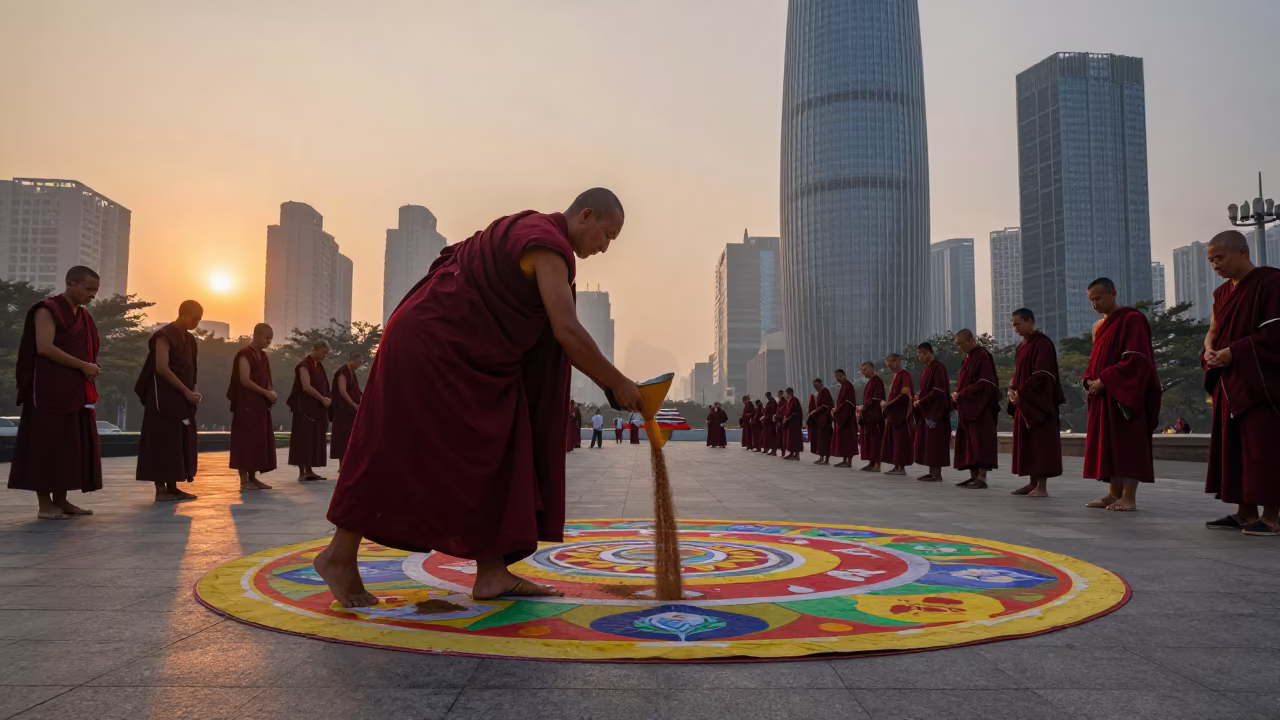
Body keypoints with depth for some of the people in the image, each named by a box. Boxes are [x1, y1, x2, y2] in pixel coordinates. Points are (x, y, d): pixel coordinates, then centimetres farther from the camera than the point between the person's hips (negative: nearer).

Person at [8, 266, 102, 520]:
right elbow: (44, 348, -19)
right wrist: (83, 366, -17)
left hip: (76, 391, 8)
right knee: (47, 444, -5)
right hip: (50, 391, -8)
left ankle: (61, 500, 11)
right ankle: (44, 504, -1)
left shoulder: (83, 316, 16)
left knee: (71, 445, 6)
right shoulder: (47, 310, -8)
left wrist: (89, 371, 6)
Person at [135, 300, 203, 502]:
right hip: (164, 397, -8)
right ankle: (161, 489, -2)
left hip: (182, 398, 8)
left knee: (180, 442, 7)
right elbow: (162, 368, -19)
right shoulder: (164, 336, -12)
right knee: (162, 441, -6)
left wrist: (194, 389, 4)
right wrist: (186, 391, -17)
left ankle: (172, 487, 13)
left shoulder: (190, 339, 14)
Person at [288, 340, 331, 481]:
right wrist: (323, 399, -15)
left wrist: (326, 399, 3)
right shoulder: (304, 364, -12)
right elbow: (306, 387, -20)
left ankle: (309, 470, 11)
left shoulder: (319, 365, 14)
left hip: (316, 408, 8)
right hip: (305, 408, -8)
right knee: (304, 439, -7)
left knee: (314, 439, 7)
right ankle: (302, 472, -4)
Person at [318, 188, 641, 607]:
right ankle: (341, 555, 12)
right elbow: (568, 331, -25)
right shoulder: (549, 244, -17)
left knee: (493, 457, 4)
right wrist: (617, 384, -16)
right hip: (428, 343, -11)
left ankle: (492, 572, 5)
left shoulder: (532, 232, 14)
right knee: (401, 452, -4)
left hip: (461, 352, 11)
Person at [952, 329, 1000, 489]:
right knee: (969, 443, 8)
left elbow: (983, 384, -19)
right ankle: (974, 476, 12)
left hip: (980, 407, -9)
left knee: (980, 441, -10)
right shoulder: (968, 358, 17)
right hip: (967, 408, 9)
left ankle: (982, 478, -10)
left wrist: (960, 395, -15)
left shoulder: (983, 356, -12)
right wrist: (957, 395, 5)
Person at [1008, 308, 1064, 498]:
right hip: (1023, 402, 9)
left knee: (1040, 442, -7)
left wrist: (1020, 393, -16)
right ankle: (1032, 483, 15)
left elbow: (1041, 375, -19)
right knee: (1027, 443, 9)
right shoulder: (1022, 346, 16)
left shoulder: (1042, 344, -12)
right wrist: (1012, 389, 1)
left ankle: (1042, 486, -6)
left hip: (1039, 402, -9)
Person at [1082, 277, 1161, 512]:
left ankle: (1129, 497, -5)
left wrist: (1104, 381, -18)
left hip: (1125, 394, -9)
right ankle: (1114, 493, 13)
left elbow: (1135, 359, -18)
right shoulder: (1100, 326, 17)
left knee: (1127, 444, -7)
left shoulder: (1132, 319, -10)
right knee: (1108, 445, 8)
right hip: (1103, 396, 9)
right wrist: (1090, 380, 1)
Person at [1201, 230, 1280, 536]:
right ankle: (1246, 513, 13)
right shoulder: (1222, 293, 14)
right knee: (1233, 449, 7)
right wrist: (1210, 352, -2)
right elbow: (1213, 332, 19)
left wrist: (1232, 352, -17)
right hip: (1230, 384, 8)